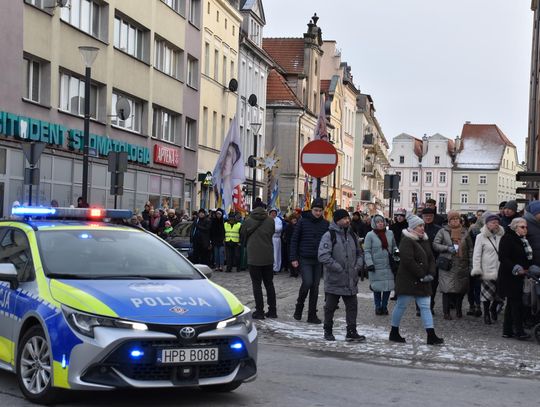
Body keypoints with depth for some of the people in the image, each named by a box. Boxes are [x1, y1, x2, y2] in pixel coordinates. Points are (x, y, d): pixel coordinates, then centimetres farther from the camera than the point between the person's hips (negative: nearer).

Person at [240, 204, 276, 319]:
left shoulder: (248, 221, -7)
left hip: (254, 257, -3)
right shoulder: (270, 221, -1)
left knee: (257, 284, 2)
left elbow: (243, 235, 6)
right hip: (268, 258, 3)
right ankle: (272, 311, 15)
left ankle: (259, 311, -1)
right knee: (269, 284, 13)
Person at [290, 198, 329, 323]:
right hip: (304, 259, -3)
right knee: (307, 283, -16)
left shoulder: (325, 224, 5)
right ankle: (299, 306, 9)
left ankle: (312, 315, 12)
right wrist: (293, 258, -5)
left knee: (315, 287, 4)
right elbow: (294, 240, 0)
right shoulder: (303, 221, -3)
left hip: (319, 260, 3)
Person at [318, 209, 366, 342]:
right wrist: (339, 269, -19)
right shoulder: (329, 235, -10)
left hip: (350, 281, 5)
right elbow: (323, 256, -19)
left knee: (352, 306, 4)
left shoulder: (352, 235, 11)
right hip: (334, 281, -5)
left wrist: (358, 265, 3)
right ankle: (328, 332, 21)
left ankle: (351, 332, 9)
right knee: (330, 307, 8)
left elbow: (359, 253, 22)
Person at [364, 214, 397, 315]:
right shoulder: (370, 235, -5)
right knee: (377, 288, 0)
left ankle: (384, 306, 20)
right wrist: (369, 263, -14)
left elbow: (394, 246, 21)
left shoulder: (390, 233, 8)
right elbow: (367, 251, -6)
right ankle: (378, 307, 15)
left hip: (389, 265, 4)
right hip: (376, 266, -4)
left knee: (388, 286, 5)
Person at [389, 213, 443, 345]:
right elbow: (408, 261, -23)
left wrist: (431, 274, -4)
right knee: (401, 305, 3)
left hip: (423, 282, 8)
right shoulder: (407, 241, -14)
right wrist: (422, 275, -19)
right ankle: (394, 333, 17)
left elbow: (431, 259, 13)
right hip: (408, 280, -8)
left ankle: (431, 336, -1)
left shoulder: (425, 241, 14)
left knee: (425, 307, 2)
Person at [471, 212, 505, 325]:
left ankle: (493, 308, 31)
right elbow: (477, 254, -3)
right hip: (487, 271, -3)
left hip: (500, 271, 3)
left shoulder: (501, 236, 7)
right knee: (487, 293, 1)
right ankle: (486, 313, 17)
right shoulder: (481, 237, -1)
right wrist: (477, 269, -10)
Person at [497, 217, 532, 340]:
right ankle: (519, 331, -7)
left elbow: (527, 257, 23)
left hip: (519, 276, 9)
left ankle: (507, 330, 17)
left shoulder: (523, 240, 15)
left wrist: (527, 268, 6)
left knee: (512, 304, 12)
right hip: (509, 277, -9)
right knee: (516, 303, -10)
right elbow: (503, 258, -19)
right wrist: (516, 269, -22)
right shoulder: (507, 239, -12)